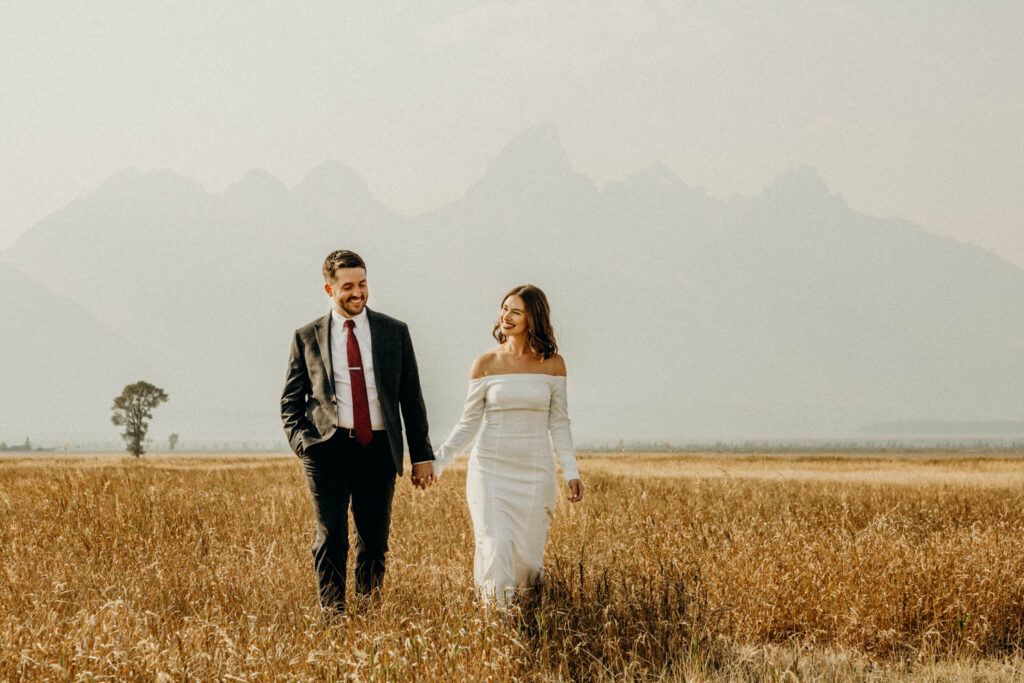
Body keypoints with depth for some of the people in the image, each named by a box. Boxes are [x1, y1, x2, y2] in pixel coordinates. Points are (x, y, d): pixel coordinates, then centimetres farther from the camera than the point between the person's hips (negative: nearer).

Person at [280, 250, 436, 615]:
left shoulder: (394, 332, 8)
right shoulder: (307, 337, 7)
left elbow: (412, 397, 9)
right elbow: (291, 398, 12)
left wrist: (422, 455, 5)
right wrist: (299, 439, -6)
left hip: (378, 449, 1)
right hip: (329, 448, -1)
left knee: (375, 541, 7)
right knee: (330, 538, -9)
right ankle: (333, 617, -5)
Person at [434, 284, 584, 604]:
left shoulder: (552, 364, 2)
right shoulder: (485, 364, 0)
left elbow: (558, 423, 5)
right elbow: (469, 424, 3)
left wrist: (572, 472, -2)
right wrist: (435, 463, -5)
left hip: (535, 473, 1)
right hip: (490, 469, -1)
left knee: (527, 562, 3)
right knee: (495, 553, -14)